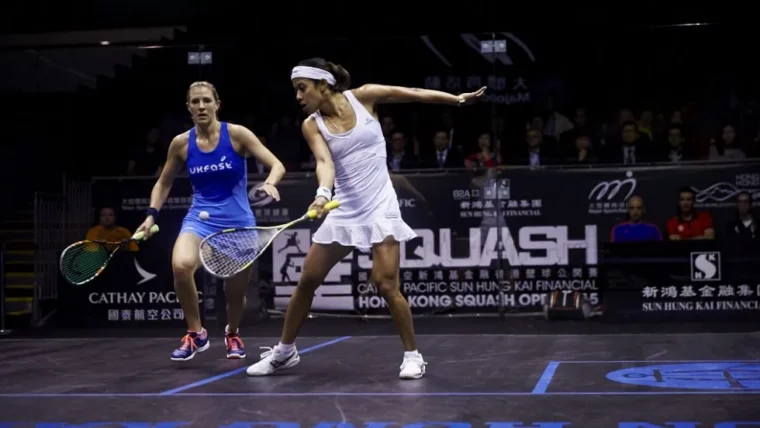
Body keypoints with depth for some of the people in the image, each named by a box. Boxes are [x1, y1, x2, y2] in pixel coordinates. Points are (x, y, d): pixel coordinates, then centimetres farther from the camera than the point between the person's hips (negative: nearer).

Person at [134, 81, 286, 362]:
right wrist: (152, 215, 0)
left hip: (238, 221, -1)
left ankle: (232, 334, 42)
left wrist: (269, 184, -31)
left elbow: (276, 165, -9)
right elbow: (163, 183, 14)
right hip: (200, 218, 1)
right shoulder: (181, 143, 0)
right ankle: (196, 334, -7)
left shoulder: (236, 134, -8)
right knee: (181, 265, -29)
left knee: (236, 292, 6)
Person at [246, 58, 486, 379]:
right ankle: (284, 352, 23)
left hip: (379, 206, -3)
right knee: (307, 280, 5)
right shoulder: (312, 125, -1)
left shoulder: (362, 97, -4)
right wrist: (322, 193, -37)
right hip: (343, 210, 3)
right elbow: (325, 162, -17)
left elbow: (414, 94, 5)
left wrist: (458, 98, 4)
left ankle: (413, 355, 5)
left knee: (385, 284, -12)